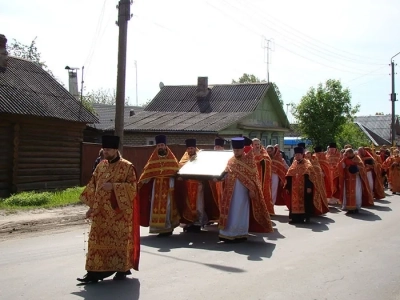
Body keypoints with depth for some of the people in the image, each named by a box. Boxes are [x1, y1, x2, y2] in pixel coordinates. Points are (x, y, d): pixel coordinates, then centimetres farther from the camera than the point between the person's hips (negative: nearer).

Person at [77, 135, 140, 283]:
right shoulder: (101, 165, 10)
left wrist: (113, 186, -22)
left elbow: (132, 187, -13)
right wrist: (92, 206, 6)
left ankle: (122, 269, 20)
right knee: (98, 241, 3)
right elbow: (93, 186, 13)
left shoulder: (127, 167, -7)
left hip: (119, 212, -5)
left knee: (119, 240, 4)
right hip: (101, 212, 5)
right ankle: (94, 272, 7)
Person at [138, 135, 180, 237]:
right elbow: (148, 173, 7)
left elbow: (174, 172, -2)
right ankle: (160, 228, 6)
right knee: (157, 207, 0)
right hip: (156, 186, 3)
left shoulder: (171, 159, 3)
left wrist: (172, 185, -11)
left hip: (167, 185, -3)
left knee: (166, 206, -8)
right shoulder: (154, 159, 10)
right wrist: (140, 183, -2)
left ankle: (167, 228, -5)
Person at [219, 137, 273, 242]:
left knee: (241, 213, 1)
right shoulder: (230, 161, 8)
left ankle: (240, 234, 11)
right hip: (231, 192, 4)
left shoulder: (248, 160, -5)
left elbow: (253, 176, -6)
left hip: (243, 192, -4)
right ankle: (229, 234, 12)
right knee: (231, 213, 5)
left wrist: (252, 190, -12)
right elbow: (227, 175, 12)